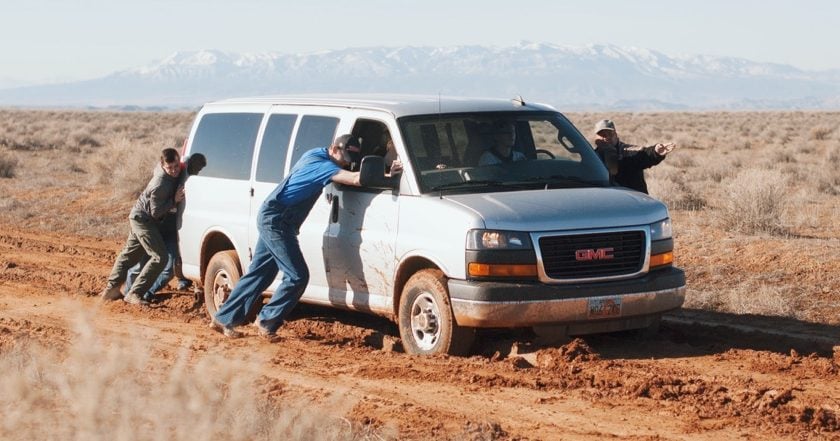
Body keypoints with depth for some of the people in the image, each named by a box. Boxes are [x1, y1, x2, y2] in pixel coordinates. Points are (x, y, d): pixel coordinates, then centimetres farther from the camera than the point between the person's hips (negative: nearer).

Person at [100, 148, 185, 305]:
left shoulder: (161, 167, -8)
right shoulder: (160, 186, -32)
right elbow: (155, 212, -24)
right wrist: (174, 200, -28)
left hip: (139, 217, 10)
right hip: (143, 219, -10)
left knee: (130, 254, 19)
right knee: (160, 258, -14)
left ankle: (111, 289, 29)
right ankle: (134, 293, -13)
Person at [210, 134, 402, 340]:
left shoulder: (316, 155, 11)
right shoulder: (320, 163, -19)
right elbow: (356, 179, -33)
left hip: (271, 220, 10)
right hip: (276, 221, -10)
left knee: (259, 274, 14)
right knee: (297, 276, -8)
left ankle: (224, 319, 19)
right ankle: (266, 321, 1)